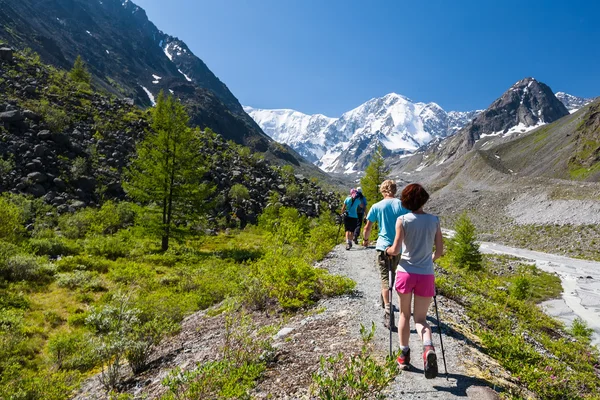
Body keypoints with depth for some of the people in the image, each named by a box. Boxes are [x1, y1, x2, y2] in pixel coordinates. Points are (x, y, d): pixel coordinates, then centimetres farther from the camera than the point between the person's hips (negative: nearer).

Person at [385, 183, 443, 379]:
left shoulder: (403, 220, -8)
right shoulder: (434, 220, 1)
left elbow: (395, 250, -11)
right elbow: (439, 251, 6)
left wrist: (388, 250, 10)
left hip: (405, 273, -1)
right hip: (426, 275, 2)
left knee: (405, 314, 18)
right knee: (420, 318, 12)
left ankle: (404, 354, 23)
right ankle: (428, 348, -15)